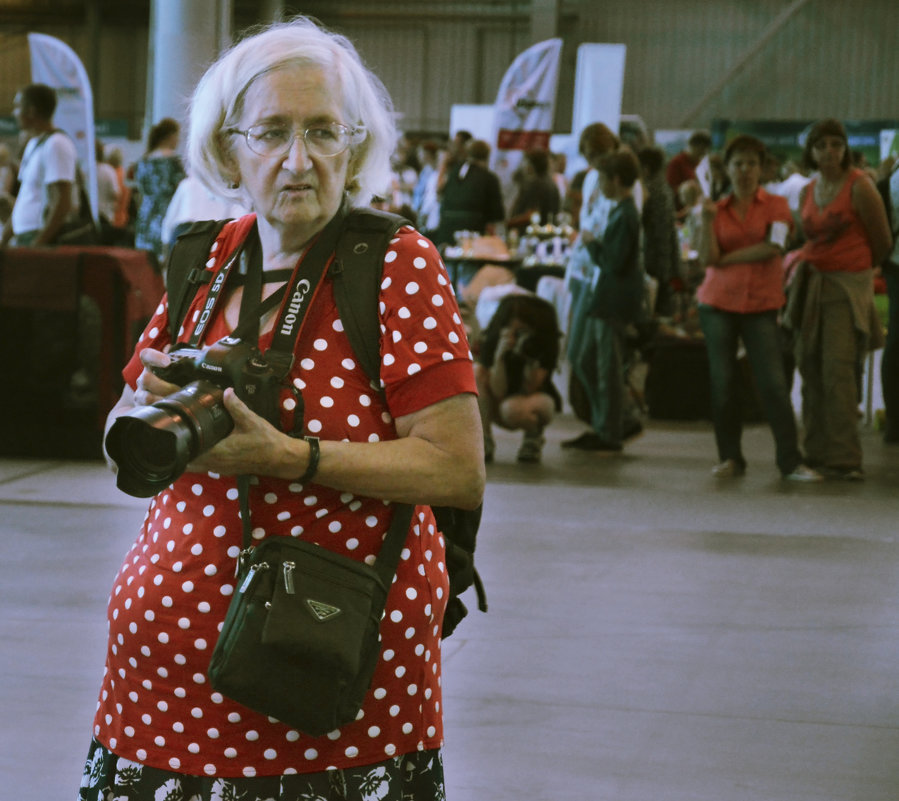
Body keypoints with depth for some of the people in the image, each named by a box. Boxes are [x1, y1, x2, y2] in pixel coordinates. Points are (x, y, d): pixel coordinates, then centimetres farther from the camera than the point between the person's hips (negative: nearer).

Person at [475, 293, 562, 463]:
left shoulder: (547, 343, -18)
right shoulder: (491, 340, -16)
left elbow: (529, 390, -20)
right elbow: (498, 393, -22)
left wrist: (531, 360, -35)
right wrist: (500, 356, -35)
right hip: (497, 408, 2)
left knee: (512, 408, -38)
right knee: (475, 372, -25)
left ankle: (534, 436, 0)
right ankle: (484, 441, -14)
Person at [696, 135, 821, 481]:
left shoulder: (776, 205, 4)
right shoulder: (717, 209, 9)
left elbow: (772, 248, -11)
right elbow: (706, 258, -3)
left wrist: (725, 258, -6)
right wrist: (707, 219, -15)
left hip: (761, 304, -2)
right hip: (719, 303, 2)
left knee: (774, 383, -8)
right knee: (722, 383, 2)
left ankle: (790, 461, -5)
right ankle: (730, 458, 13)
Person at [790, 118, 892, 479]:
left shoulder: (859, 187, -7)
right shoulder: (807, 193, 12)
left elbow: (882, 242, 0)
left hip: (848, 285, -6)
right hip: (812, 283, 6)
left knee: (838, 368, -14)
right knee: (810, 367, 4)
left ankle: (844, 458, -13)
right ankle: (818, 452, 12)